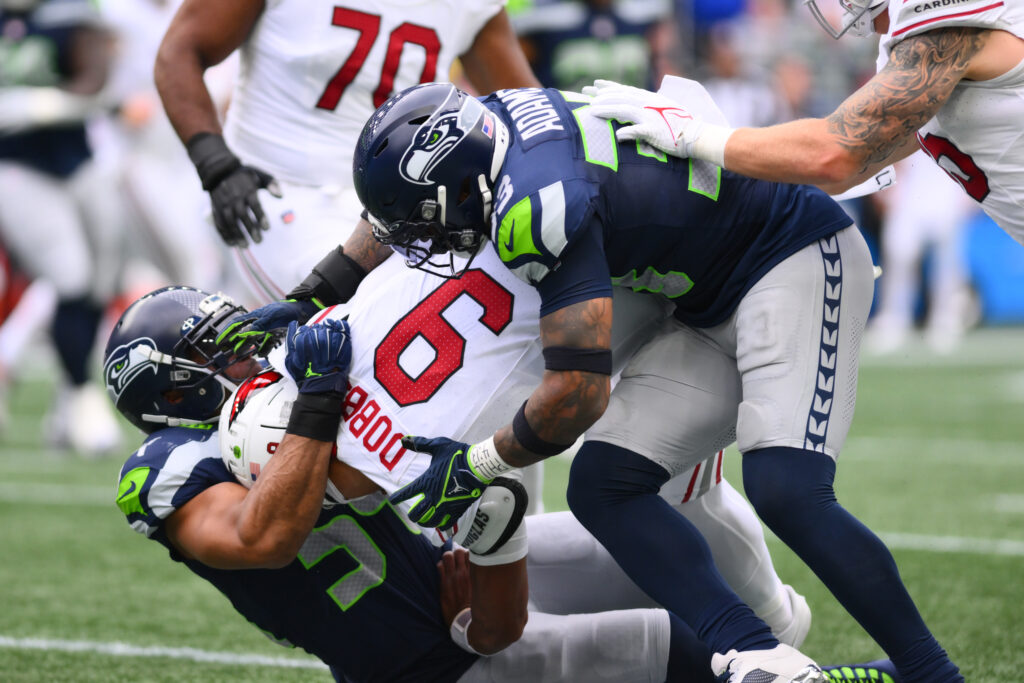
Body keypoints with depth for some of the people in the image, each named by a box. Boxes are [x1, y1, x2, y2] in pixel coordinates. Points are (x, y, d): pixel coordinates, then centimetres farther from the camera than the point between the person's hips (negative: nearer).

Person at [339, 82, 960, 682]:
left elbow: (579, 392, -29)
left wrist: (477, 466, -14)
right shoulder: (491, 115, -3)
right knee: (603, 489, -6)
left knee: (785, 491, -27)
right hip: (715, 312, 10)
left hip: (803, 257, -10)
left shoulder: (540, 205, -31)